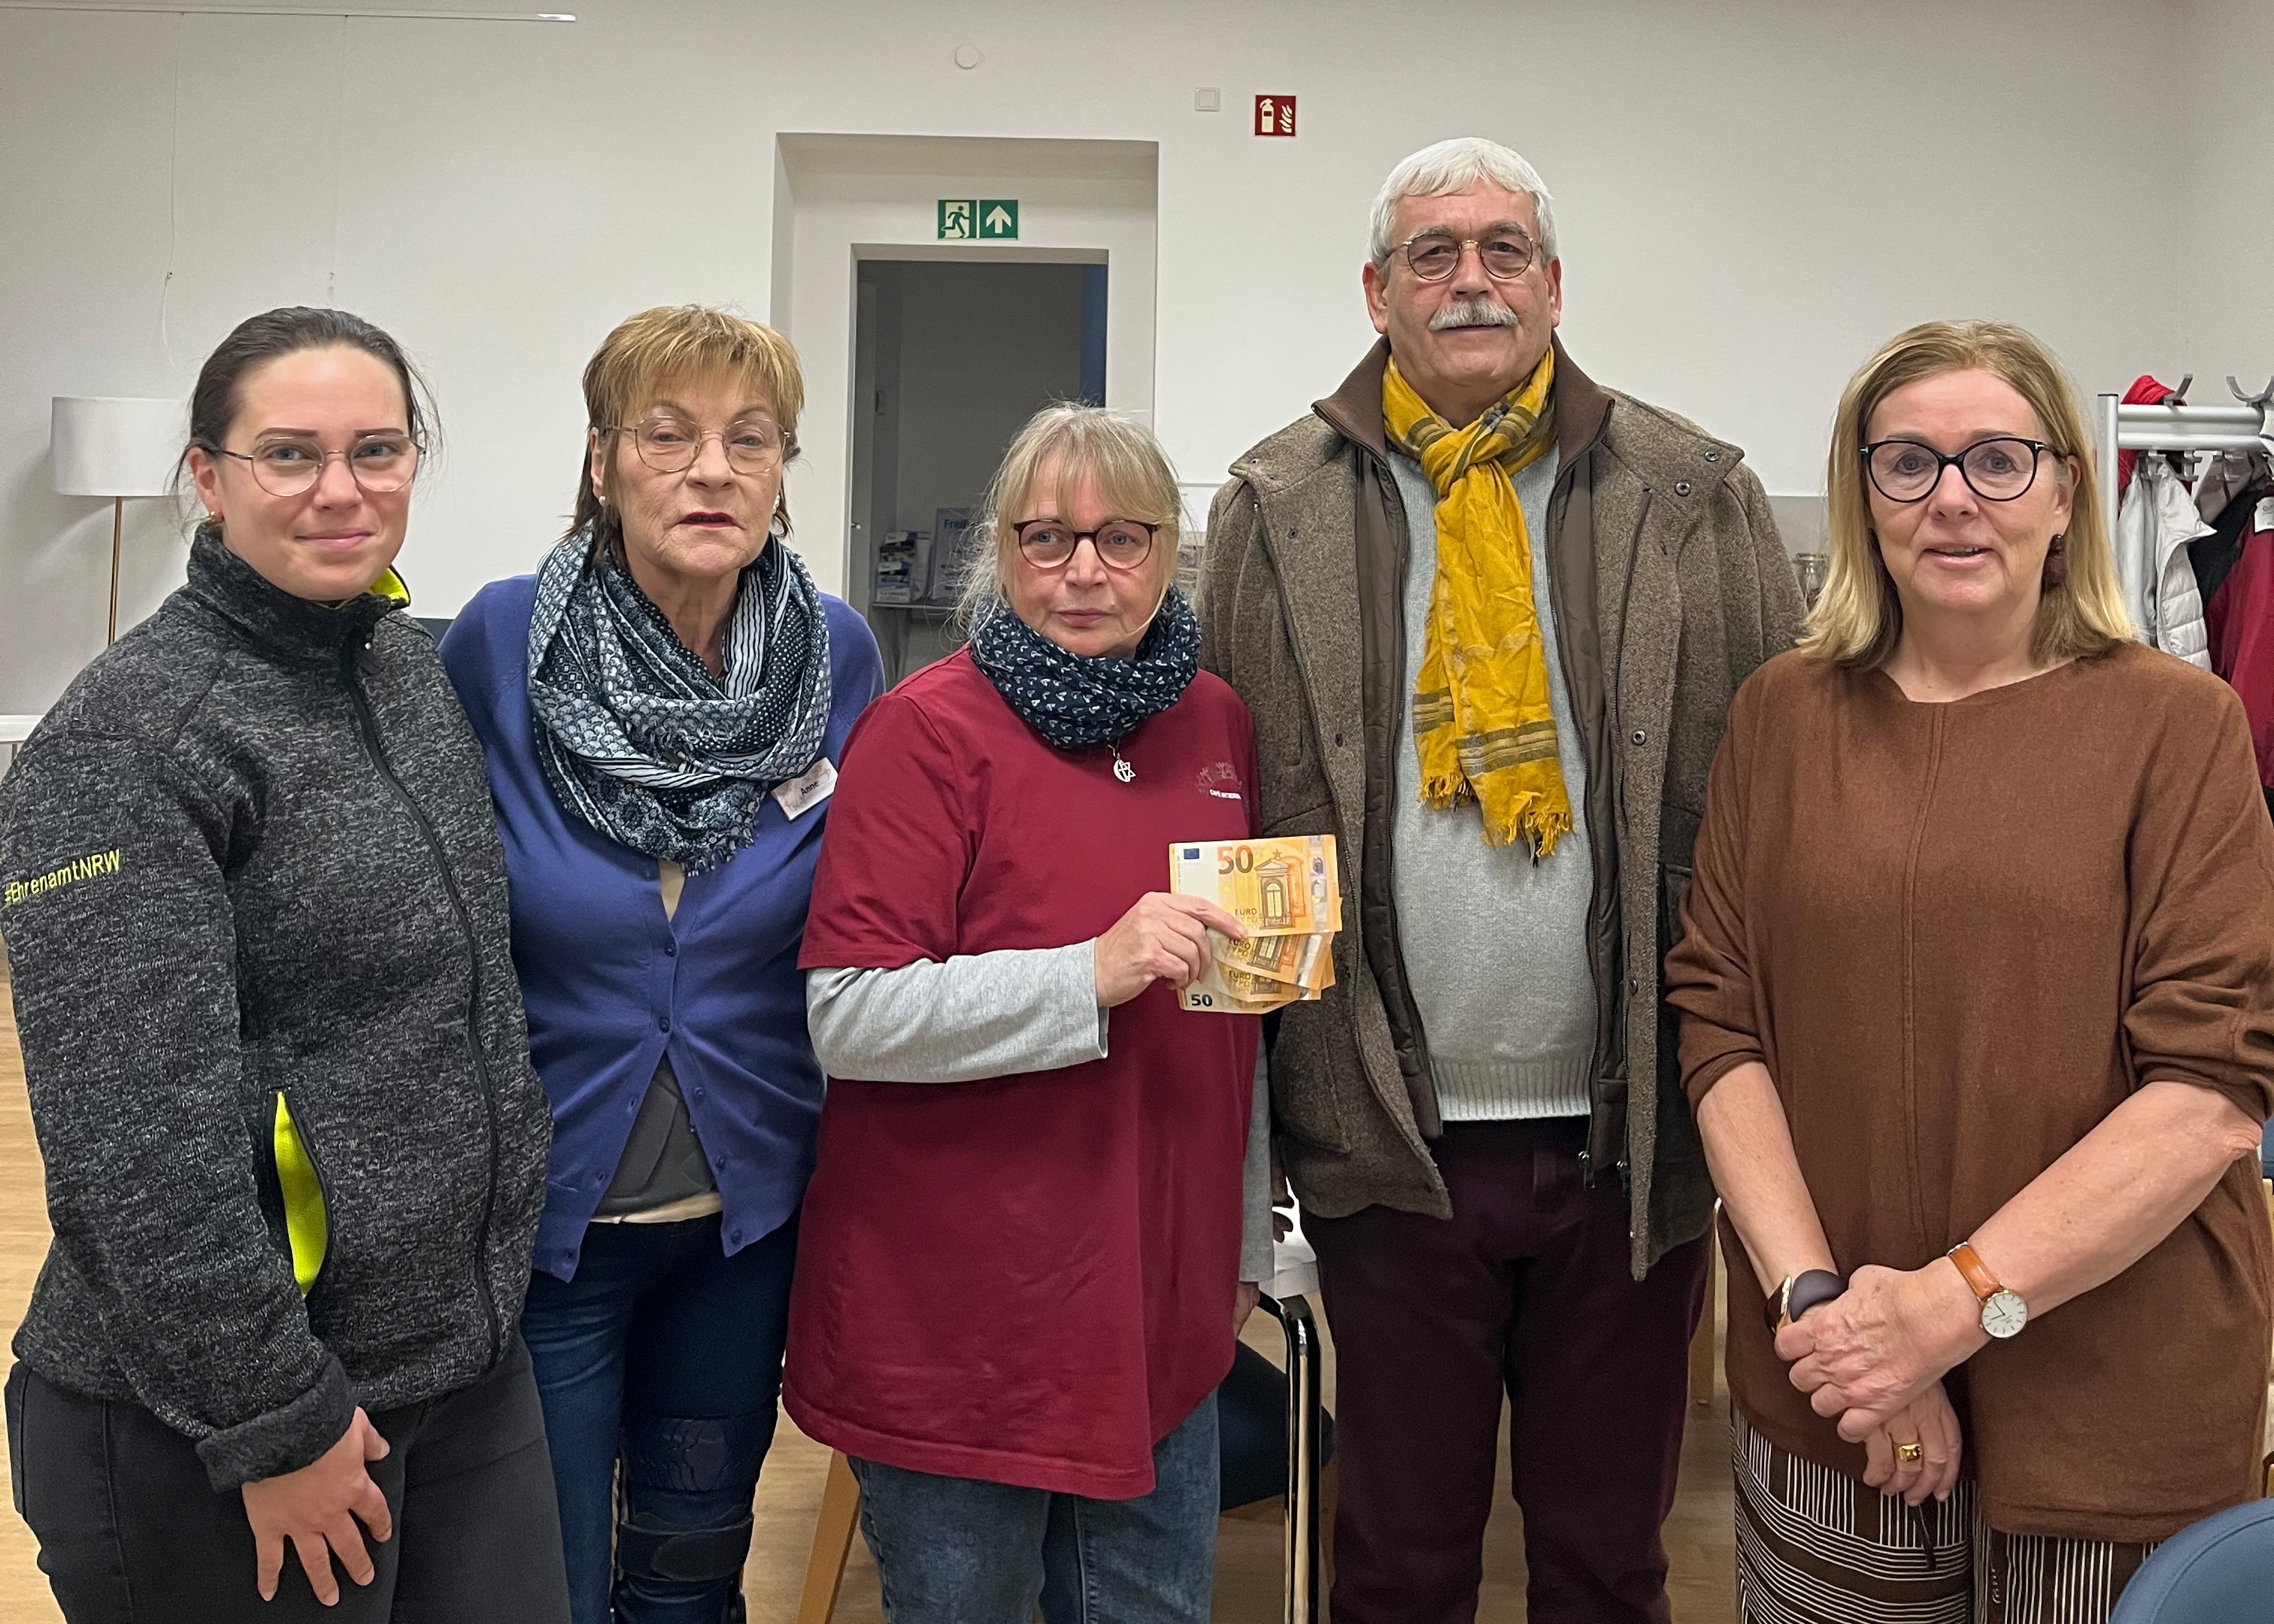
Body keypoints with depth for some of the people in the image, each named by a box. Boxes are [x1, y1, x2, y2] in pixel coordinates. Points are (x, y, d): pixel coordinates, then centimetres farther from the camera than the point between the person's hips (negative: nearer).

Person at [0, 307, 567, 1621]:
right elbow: (139, 1145, -21)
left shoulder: (416, 664, 4)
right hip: (220, 1431, -6)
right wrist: (277, 1422, -18)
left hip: (471, 1356, 7)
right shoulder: (128, 744, -18)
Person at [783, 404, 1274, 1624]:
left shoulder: (1215, 723, 6)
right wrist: (1094, 974, -27)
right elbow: (848, 1013, -18)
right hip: (963, 1316, -5)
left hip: (1163, 1306, 5)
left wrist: (1248, 1239, 18)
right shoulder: (930, 728, -11)